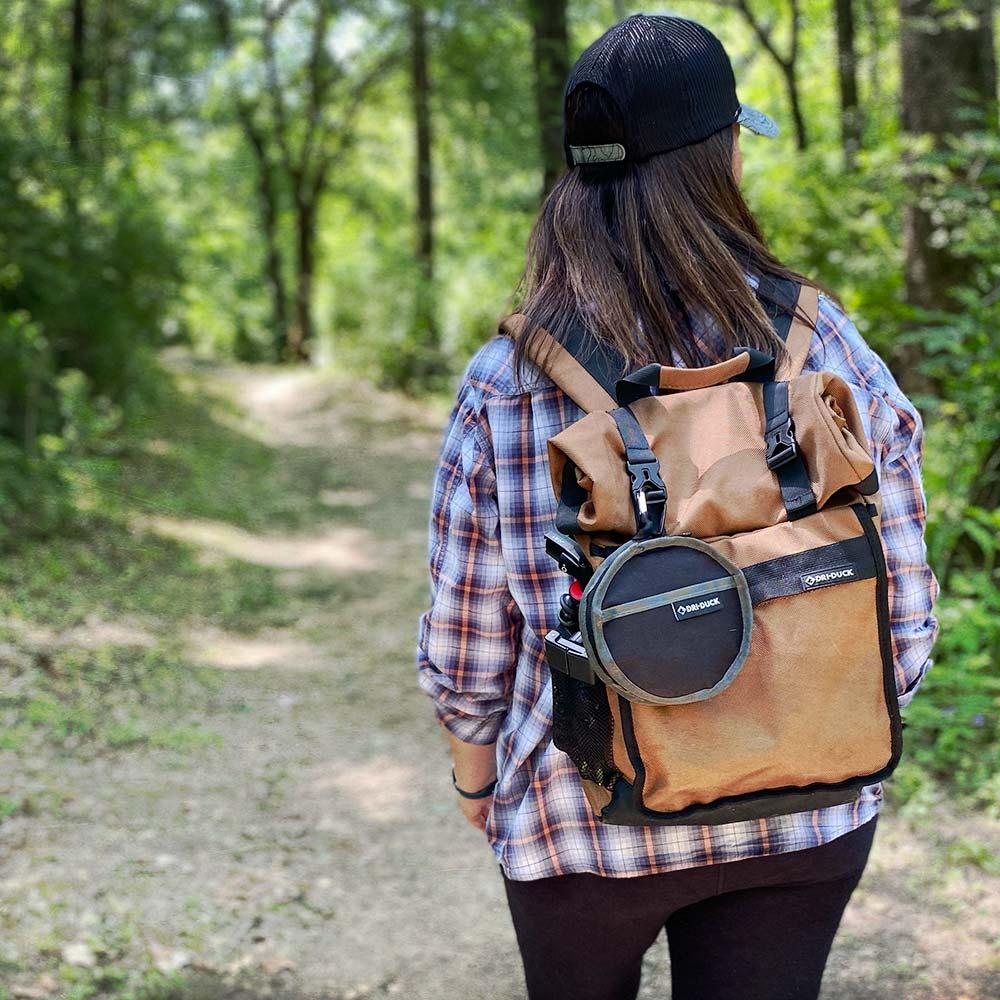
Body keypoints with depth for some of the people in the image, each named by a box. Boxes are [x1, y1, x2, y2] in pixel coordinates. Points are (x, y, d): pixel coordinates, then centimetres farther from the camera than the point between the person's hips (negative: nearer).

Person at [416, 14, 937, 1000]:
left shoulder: (503, 386, -14)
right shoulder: (830, 348, -10)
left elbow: (464, 645, -7)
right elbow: (904, 616, -4)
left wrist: (475, 775, 13)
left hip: (584, 820, 0)